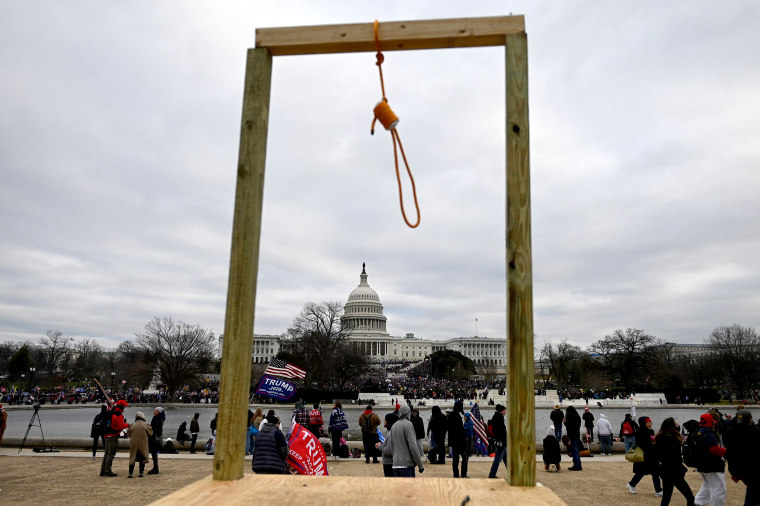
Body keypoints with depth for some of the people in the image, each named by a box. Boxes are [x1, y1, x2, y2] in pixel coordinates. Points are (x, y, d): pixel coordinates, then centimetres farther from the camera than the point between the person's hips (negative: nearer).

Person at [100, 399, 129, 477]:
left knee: (106, 453, 15)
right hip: (113, 436, -9)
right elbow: (121, 426, -18)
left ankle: (103, 471, 19)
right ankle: (108, 471, -3)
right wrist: (127, 425, -3)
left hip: (107, 436, 9)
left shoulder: (110, 413, 13)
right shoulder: (118, 415, -16)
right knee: (111, 454, -4)